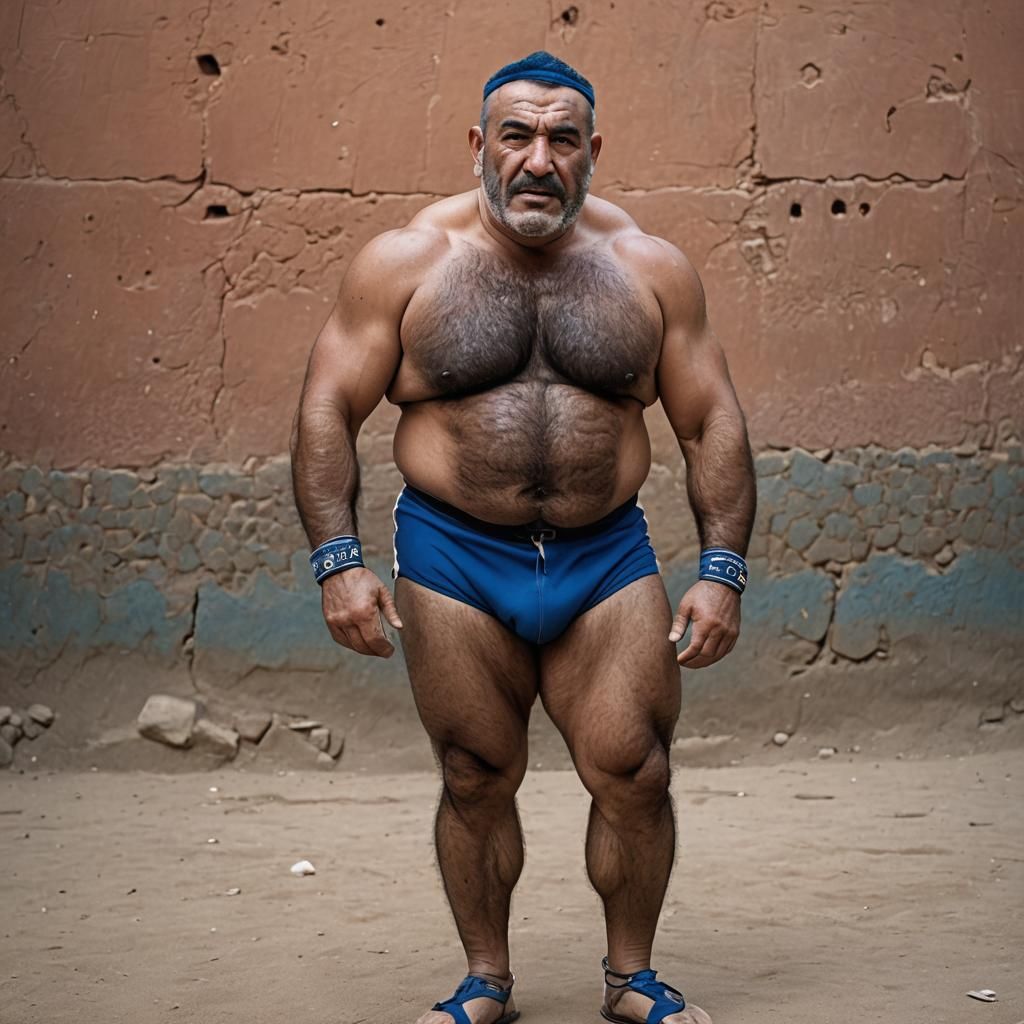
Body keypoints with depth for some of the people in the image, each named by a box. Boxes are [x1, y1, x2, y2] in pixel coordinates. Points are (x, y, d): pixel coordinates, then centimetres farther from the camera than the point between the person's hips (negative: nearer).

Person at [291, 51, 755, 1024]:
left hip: (608, 559, 1)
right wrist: (338, 561, -8)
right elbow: (327, 408, 1)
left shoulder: (649, 266, 4)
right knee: (476, 782, 7)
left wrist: (721, 570, -1)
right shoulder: (404, 260, -1)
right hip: (454, 560, -1)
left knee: (635, 778, -1)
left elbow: (711, 421, 7)